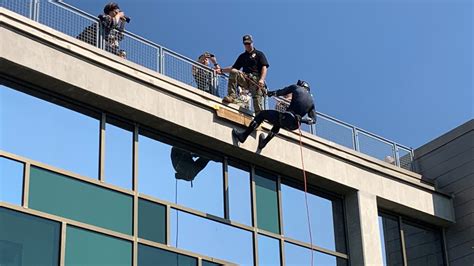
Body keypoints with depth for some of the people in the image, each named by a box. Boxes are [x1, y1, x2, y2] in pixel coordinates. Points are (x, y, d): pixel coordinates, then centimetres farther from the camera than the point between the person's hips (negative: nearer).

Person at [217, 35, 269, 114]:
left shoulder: (259, 54, 14)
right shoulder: (242, 56, 27)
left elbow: (264, 68, 1)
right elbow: (234, 68, 30)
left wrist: (262, 79, -17)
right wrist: (222, 70, 16)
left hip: (256, 80, -3)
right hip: (245, 79, 4)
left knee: (258, 101, -19)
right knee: (233, 72, -23)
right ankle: (232, 96, -30)